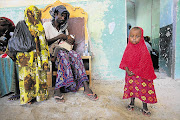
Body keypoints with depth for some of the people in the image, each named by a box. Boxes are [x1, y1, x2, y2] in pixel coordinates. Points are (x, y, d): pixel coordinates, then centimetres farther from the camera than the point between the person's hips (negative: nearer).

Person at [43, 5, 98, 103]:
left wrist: (70, 40, -7)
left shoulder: (64, 28, 23)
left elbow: (69, 42, 17)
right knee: (63, 55, -38)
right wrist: (59, 37, -13)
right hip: (52, 51, -4)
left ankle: (86, 88, -37)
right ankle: (57, 90, -39)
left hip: (63, 50, 4)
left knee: (75, 55, -29)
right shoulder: (47, 25, 6)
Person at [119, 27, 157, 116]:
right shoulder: (128, 48, -1)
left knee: (144, 89, 4)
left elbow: (144, 63, -15)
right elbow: (124, 60, 1)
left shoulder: (143, 49, -14)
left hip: (141, 74, -3)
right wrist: (127, 70, -12)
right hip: (130, 74, 4)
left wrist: (135, 72, -17)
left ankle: (145, 108, 22)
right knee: (131, 88, 14)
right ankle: (132, 103, 35)